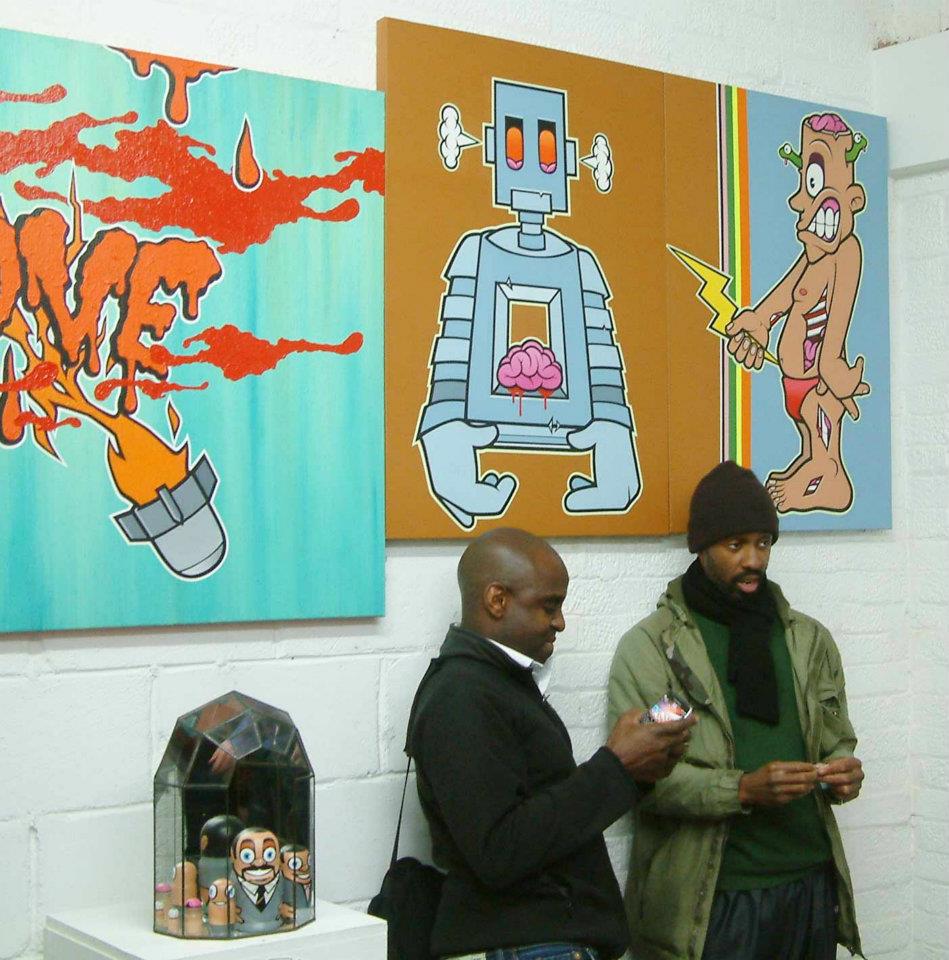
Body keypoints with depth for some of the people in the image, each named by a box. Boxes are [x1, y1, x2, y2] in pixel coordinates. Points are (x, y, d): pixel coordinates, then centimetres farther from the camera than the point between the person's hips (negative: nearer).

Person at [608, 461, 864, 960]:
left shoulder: (809, 639, 12)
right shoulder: (650, 646, -4)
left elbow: (836, 738, 18)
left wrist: (843, 770, -5)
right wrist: (743, 789, -23)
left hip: (813, 884, 5)